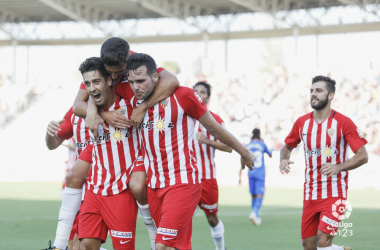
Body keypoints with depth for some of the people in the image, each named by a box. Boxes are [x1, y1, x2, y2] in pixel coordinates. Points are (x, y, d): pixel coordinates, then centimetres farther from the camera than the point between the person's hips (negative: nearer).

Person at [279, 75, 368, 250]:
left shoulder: (343, 123, -8)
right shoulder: (302, 123, 5)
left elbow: (362, 156, -8)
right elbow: (287, 147, 20)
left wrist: (338, 167, -24)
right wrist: (283, 159, -4)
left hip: (334, 193, -5)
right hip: (310, 194, 5)